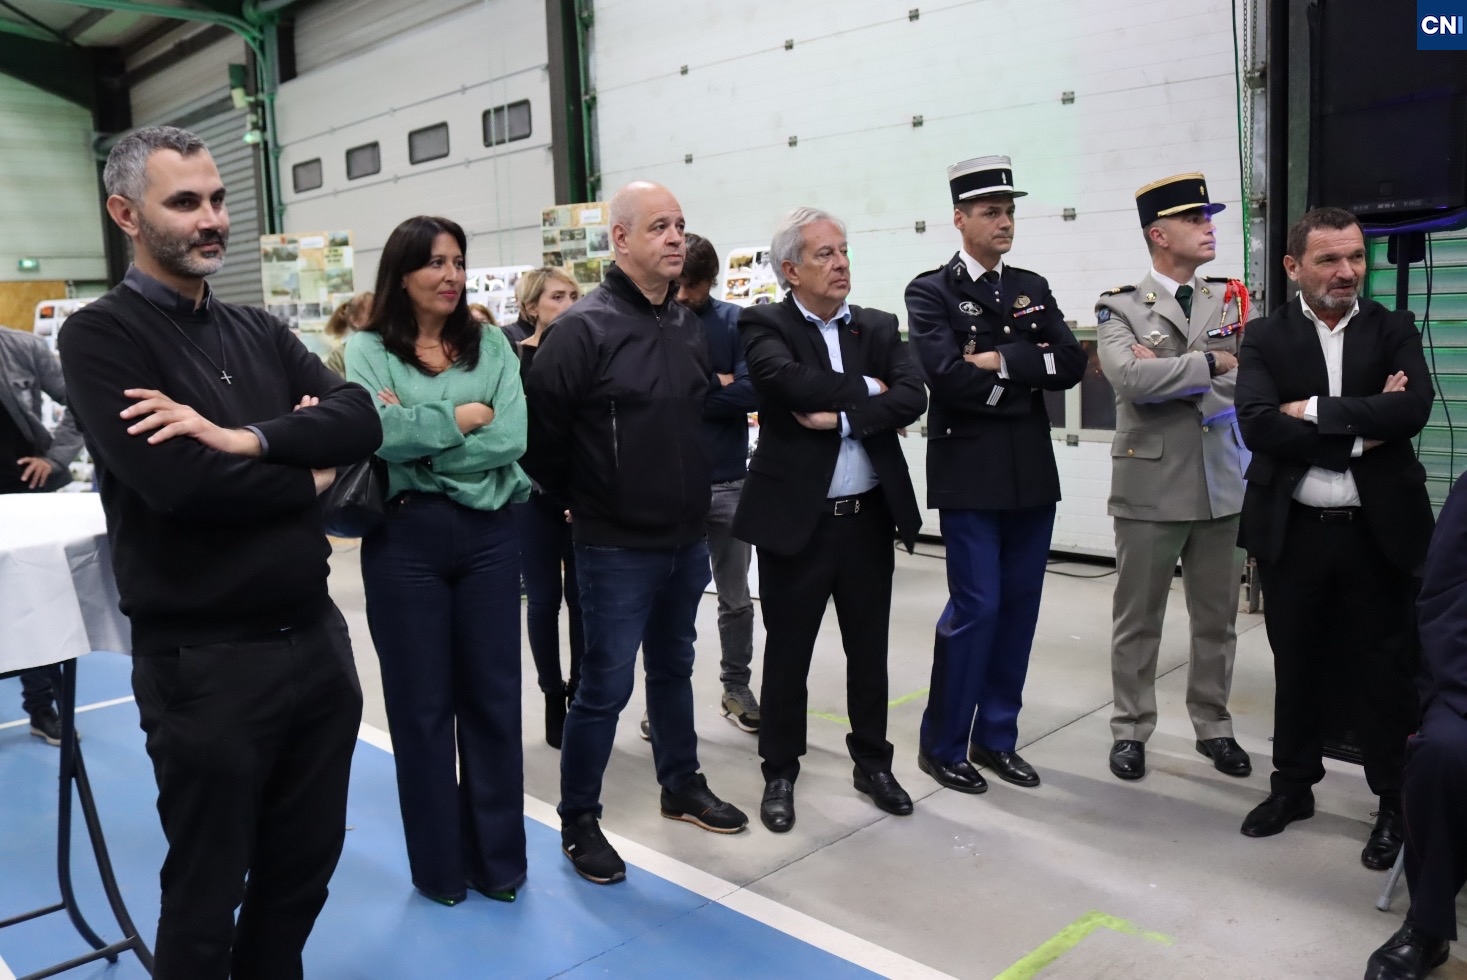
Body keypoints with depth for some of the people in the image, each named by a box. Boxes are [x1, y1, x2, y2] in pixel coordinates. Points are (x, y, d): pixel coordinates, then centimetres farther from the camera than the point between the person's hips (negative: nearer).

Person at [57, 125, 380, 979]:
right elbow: (175, 482, -22)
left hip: (317, 636, 6)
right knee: (206, 900, 12)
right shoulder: (101, 336, -8)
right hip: (205, 660, -6)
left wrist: (245, 439, -20)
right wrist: (306, 475, -7)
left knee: (303, 871, 20)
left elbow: (361, 419, -4)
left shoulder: (260, 331, 10)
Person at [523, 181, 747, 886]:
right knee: (606, 686, 1)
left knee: (673, 667, 21)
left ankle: (682, 786, 38)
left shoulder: (687, 325, 7)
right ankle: (578, 821, 19)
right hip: (616, 547, -7)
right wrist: (579, 498, 0)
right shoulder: (584, 328, -16)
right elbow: (539, 429, -13)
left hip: (685, 540, 7)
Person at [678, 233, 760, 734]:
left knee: (736, 598, 13)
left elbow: (751, 391, -14)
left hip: (727, 481, 1)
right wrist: (714, 387, -14)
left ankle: (737, 688, 30)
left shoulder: (735, 322, -1)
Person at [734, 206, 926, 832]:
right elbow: (788, 381, -25)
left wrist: (841, 418, -18)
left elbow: (913, 397, -8)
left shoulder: (878, 328, 8)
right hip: (795, 519, -4)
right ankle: (780, 774, 26)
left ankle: (872, 762, 34)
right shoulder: (763, 325, -4)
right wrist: (865, 389, -12)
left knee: (869, 650, 15)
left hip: (868, 517, 4)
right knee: (787, 655, 9)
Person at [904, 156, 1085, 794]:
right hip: (969, 473, -6)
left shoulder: (1033, 288, 14)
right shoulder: (932, 292, -3)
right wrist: (1029, 376, -7)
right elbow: (948, 376, -19)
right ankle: (942, 744, 12)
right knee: (975, 607, -5)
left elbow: (1070, 366, 0)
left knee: (1019, 606, 9)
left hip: (1032, 472, 6)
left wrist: (1002, 362, -13)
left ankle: (996, 736, 24)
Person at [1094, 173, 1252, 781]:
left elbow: (1244, 384, -5)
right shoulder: (1120, 308, -4)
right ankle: (1130, 730, 21)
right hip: (1151, 485, -3)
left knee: (1216, 617, 14)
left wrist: (1166, 372, -13)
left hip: (1221, 483, 4)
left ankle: (1213, 726, 30)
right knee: (1137, 620, 7)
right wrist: (1207, 363, -12)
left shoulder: (1231, 301, 8)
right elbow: (1131, 379, -21)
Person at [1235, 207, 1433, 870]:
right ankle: (1292, 785, 30)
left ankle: (1395, 802, 24)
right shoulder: (1265, 338, 0)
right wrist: (1359, 434, -16)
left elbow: (1413, 410, -16)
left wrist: (1315, 411, -16)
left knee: (1381, 669, 8)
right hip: (1293, 533, 0)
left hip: (1376, 532, 0)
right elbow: (1258, 425, -16)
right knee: (1296, 665, 13)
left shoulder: (1394, 331, 2)